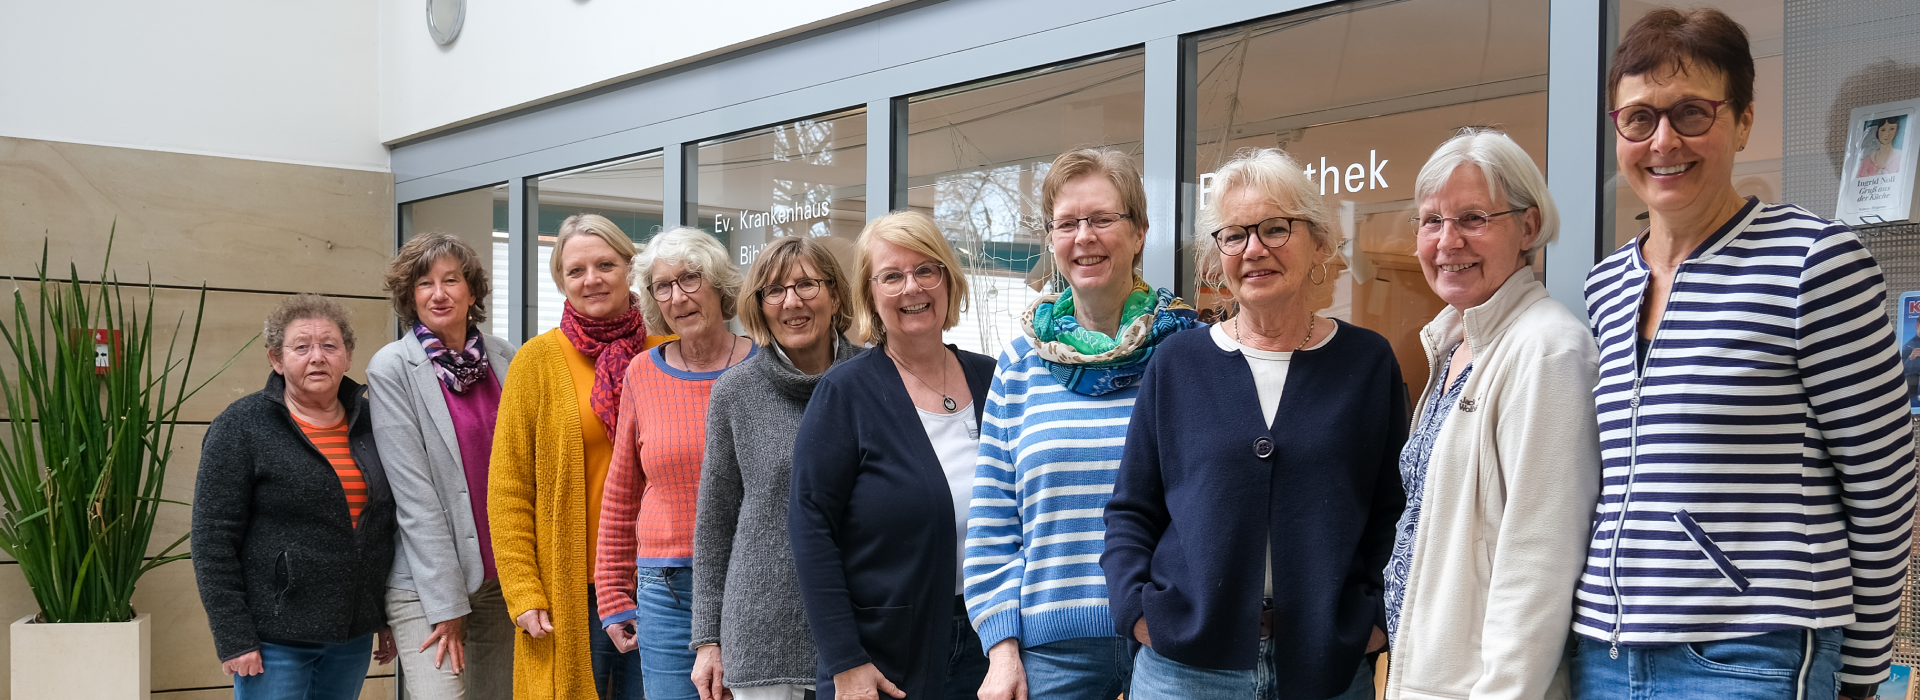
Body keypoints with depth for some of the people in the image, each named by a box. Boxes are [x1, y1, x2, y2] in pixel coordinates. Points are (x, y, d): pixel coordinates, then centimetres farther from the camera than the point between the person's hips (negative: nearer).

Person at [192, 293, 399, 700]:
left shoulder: (368, 425, 9)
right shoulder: (241, 427, -5)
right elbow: (212, 541, -9)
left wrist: (389, 618, 12)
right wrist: (233, 639, -14)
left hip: (353, 636, 5)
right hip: (275, 639, -5)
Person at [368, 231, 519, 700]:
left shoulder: (504, 359, 5)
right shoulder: (392, 369, -6)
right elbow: (413, 492, -10)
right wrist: (446, 604, -13)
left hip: (502, 575, 4)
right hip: (425, 581, -4)